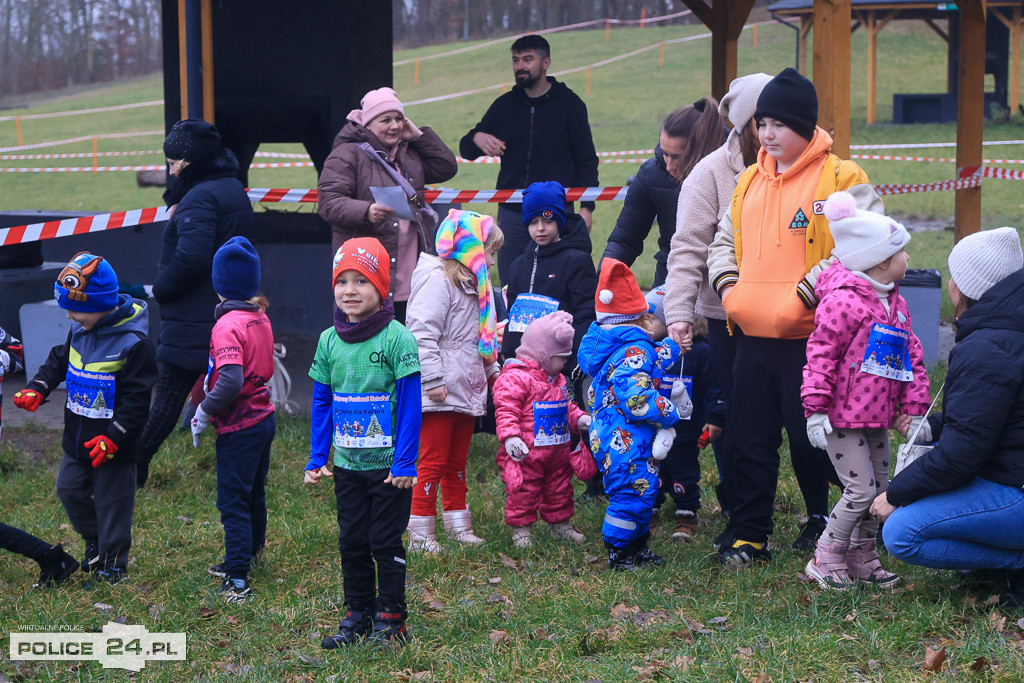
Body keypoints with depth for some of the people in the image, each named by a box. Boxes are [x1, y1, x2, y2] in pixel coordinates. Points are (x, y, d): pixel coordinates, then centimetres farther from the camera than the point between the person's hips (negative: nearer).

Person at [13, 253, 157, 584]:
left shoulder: (133, 343, -22)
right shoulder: (79, 331, 1)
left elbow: (137, 398, -21)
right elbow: (59, 361, 16)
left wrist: (113, 438, -24)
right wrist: (37, 390, -2)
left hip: (114, 446, -7)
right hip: (78, 439, 7)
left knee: (111, 501, 5)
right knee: (70, 489, 16)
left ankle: (113, 563, 20)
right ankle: (94, 541, 37)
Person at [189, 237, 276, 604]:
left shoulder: (227, 326, -21)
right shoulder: (260, 318, 5)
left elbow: (230, 382, -31)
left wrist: (204, 412, -19)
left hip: (238, 427, -8)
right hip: (264, 418, 8)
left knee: (233, 502, -4)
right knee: (254, 495, 22)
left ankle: (237, 581, -6)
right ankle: (249, 555, 39)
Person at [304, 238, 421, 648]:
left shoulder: (397, 338, -12)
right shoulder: (329, 341, 3)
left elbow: (410, 404, -11)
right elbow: (321, 404, 10)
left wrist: (405, 462, -14)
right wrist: (317, 458, 7)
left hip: (388, 466, -5)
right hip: (346, 463, 5)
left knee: (386, 543, 3)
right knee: (351, 542, 12)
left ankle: (391, 618, 14)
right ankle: (358, 614, 23)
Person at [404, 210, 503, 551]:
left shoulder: (472, 283, 19)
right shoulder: (438, 280, -13)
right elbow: (422, 334, -20)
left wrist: (492, 369, 22)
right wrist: (433, 379, -22)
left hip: (466, 391, 9)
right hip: (440, 395, -9)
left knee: (457, 463, 16)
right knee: (433, 463, -6)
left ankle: (458, 526, 24)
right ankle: (420, 535, -2)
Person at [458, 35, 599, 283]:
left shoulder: (569, 104, 3)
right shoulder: (505, 105, 12)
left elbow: (587, 160, 4)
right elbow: (466, 150, 16)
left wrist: (586, 207, -8)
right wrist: (476, 138, -9)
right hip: (511, 213, 3)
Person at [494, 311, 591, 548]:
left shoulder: (558, 380, 15)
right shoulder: (515, 378, -15)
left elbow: (567, 408, 28)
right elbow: (506, 411, -21)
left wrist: (579, 419, 12)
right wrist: (510, 436, -30)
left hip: (557, 450, 8)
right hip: (526, 455, -8)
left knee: (559, 487, 18)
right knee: (524, 491, -2)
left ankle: (559, 522, 34)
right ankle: (521, 528, 11)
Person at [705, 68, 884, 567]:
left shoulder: (841, 179, -7)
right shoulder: (750, 181, 14)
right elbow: (725, 241, 24)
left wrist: (806, 292, -20)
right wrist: (727, 285, 6)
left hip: (810, 335, -6)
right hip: (752, 333, 6)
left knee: (810, 437, 4)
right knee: (750, 439, 7)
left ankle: (822, 519, 25)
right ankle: (747, 536, 14)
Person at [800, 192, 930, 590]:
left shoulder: (895, 304, 13)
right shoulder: (843, 301, -15)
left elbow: (912, 357, 18)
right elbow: (820, 354, -16)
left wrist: (915, 409, 12)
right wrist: (815, 407, -20)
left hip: (876, 416, 9)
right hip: (842, 416, -9)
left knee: (880, 487, 11)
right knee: (861, 488, -9)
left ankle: (862, 558, 23)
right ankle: (825, 559, 4)